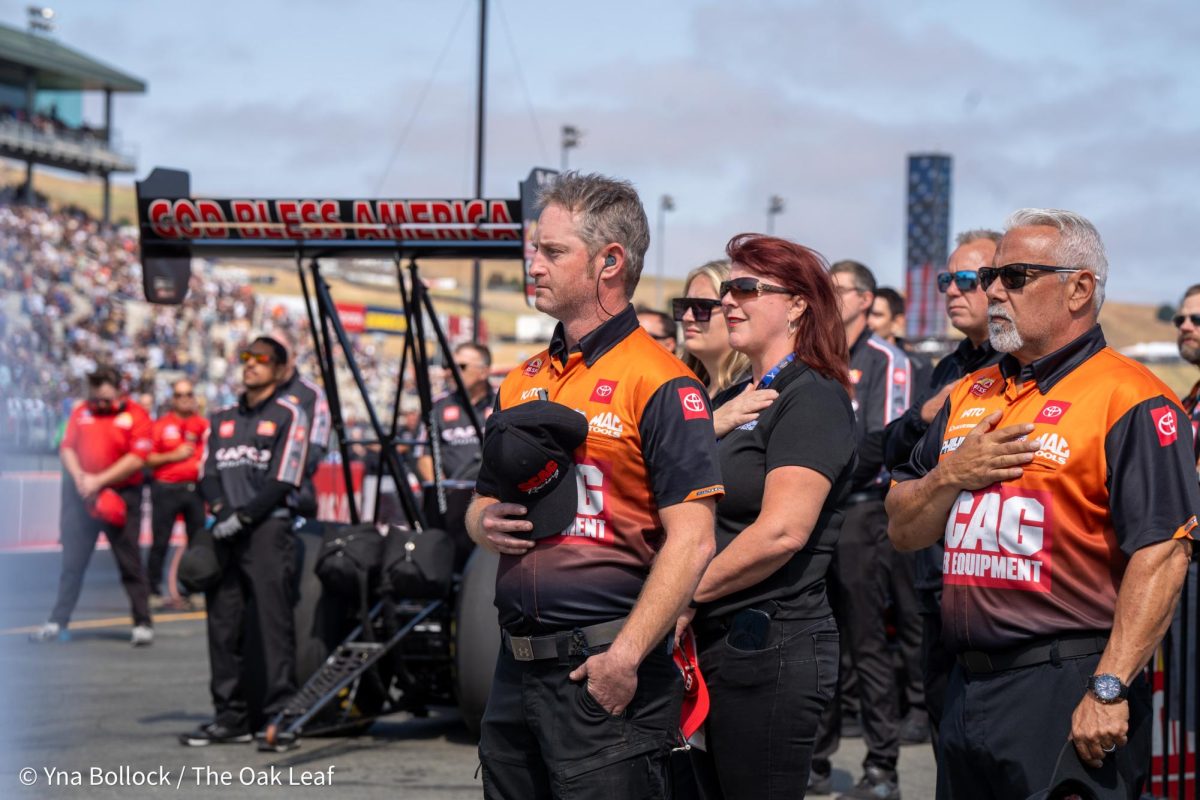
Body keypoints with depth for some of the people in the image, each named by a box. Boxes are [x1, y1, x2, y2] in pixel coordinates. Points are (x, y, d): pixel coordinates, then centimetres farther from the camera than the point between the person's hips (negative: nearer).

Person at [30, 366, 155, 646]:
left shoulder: (136, 415, -5)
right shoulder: (81, 412, 9)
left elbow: (137, 459, -12)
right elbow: (67, 447, 10)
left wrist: (99, 481, -14)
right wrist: (79, 477, -8)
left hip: (121, 496, -4)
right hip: (82, 495, 4)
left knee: (129, 562, -2)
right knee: (72, 560, 6)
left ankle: (143, 624, 4)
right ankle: (58, 622, 11)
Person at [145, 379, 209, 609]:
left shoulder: (204, 426, 7)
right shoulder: (160, 425, -1)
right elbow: (148, 459, -5)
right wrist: (174, 456, -14)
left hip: (195, 488, 3)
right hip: (166, 489, -3)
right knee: (160, 542, -1)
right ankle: (154, 591, 5)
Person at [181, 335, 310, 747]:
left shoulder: (288, 415, 3)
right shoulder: (222, 419, 21)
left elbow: (283, 481, -6)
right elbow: (208, 474, 12)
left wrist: (244, 516, -13)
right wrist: (221, 507, -7)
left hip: (268, 528, -6)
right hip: (226, 531, 6)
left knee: (274, 622, -10)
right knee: (223, 625, 5)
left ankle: (280, 715, -10)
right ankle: (231, 716, 11)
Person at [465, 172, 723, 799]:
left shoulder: (662, 386, -9)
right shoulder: (522, 382, 15)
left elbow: (691, 542, -16)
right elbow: (484, 501, 25)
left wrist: (625, 658, -20)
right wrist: (486, 524, 0)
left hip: (604, 673, -7)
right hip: (515, 670, 7)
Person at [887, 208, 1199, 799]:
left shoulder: (1131, 400, -9)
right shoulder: (969, 396, 16)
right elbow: (903, 531, 17)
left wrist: (1108, 690, -23)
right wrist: (951, 475, -4)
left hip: (1067, 693, -7)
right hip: (967, 688, 7)